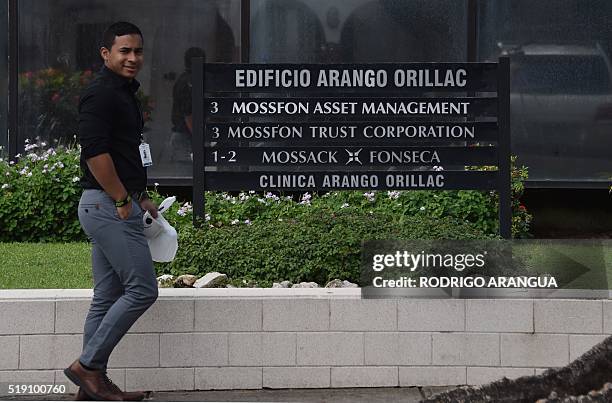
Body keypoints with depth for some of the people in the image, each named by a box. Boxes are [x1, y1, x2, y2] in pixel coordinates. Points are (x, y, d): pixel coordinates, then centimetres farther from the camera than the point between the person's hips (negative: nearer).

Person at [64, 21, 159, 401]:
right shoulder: (100, 94, -13)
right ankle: (88, 365, -6)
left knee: (108, 296, 9)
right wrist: (123, 200, -16)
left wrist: (141, 197, 20)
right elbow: (95, 152, -21)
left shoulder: (124, 93, 19)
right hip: (109, 205, -10)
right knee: (142, 289, -10)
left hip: (112, 206, 10)